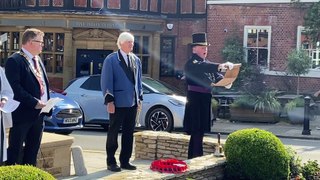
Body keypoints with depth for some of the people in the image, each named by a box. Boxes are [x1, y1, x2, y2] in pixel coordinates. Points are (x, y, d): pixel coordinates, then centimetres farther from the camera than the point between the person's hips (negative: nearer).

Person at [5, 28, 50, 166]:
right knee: (15, 152, -1)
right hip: (22, 113, -8)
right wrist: (34, 102, -21)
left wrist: (46, 104, 5)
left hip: (38, 113, 8)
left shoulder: (38, 60, 16)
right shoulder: (14, 60, -12)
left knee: (32, 151, 14)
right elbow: (15, 88, -20)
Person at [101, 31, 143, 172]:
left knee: (129, 133, 9)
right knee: (113, 132, 3)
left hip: (132, 103, 6)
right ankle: (111, 162, 11)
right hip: (118, 102, -6)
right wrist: (109, 100, -14)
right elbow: (106, 81, -8)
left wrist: (139, 98, 11)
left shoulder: (136, 60, 12)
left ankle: (125, 161, 19)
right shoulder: (111, 59, -5)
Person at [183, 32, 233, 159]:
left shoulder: (207, 63, 17)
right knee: (196, 133, -8)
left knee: (200, 132, 13)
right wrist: (220, 66, -44)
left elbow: (217, 76, 13)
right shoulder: (191, 63, -11)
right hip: (195, 102, -8)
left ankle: (195, 158, 20)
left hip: (205, 102, 8)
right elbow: (201, 68, -31)